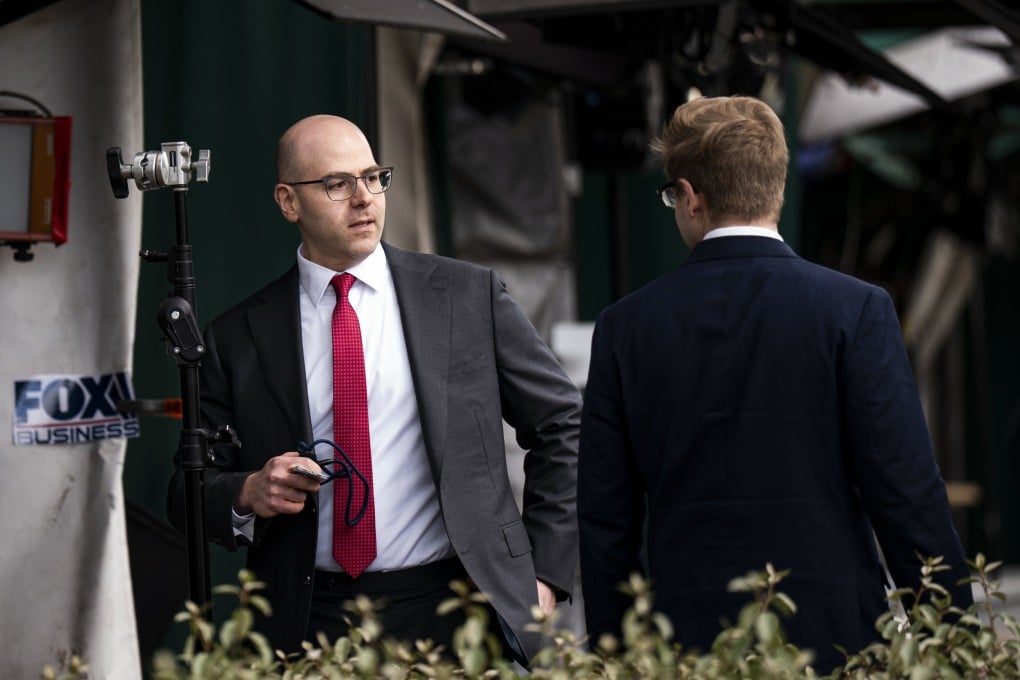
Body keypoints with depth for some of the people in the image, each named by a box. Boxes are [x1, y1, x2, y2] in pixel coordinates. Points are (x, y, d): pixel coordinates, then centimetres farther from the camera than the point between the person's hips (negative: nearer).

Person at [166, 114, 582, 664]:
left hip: (450, 616, 0)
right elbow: (188, 492, 11)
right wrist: (249, 494, -11)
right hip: (310, 627, 0)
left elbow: (561, 423, 10)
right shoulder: (237, 340, 5)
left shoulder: (469, 296, 5)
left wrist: (544, 572, 4)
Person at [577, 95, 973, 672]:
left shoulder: (626, 328, 2)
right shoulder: (856, 311, -5)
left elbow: (605, 517, 5)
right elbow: (908, 492, -7)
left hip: (690, 645, 2)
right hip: (832, 642, -2)